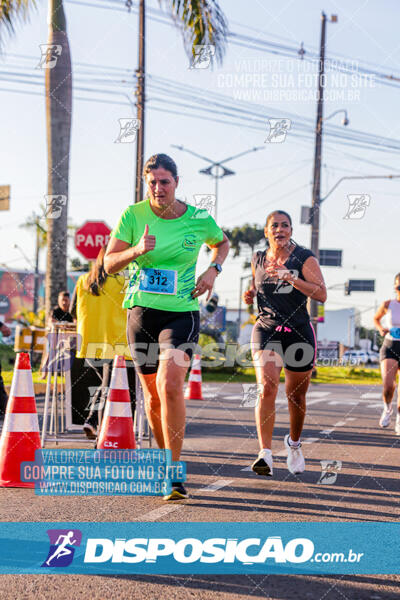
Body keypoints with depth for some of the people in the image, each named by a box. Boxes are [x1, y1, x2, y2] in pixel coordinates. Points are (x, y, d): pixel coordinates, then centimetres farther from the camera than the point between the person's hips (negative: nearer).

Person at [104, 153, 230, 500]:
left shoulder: (200, 220, -1)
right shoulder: (133, 215, -2)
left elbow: (222, 243, 21)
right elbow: (109, 264, -3)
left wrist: (212, 271, 2)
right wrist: (136, 250, -22)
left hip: (182, 313, -2)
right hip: (142, 312, 2)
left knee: (170, 385, -22)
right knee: (152, 394, 9)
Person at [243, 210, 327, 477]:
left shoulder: (304, 258, -3)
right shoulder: (258, 260, 8)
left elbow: (321, 294, -14)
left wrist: (289, 277, -24)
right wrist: (251, 295, 2)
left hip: (299, 332, -1)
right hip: (266, 330, 1)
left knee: (296, 395, 10)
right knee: (267, 388, -19)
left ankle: (294, 443, 38)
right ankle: (265, 454, -26)